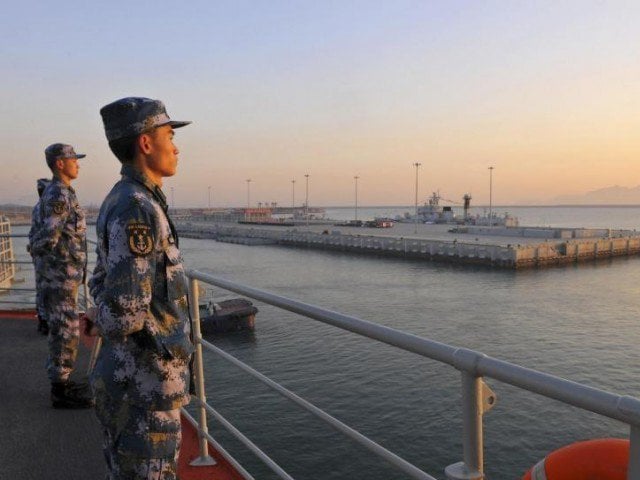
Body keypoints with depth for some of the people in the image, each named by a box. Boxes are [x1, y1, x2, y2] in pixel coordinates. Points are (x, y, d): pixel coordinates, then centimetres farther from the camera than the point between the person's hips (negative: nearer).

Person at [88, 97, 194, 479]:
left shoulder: (122, 204, 10)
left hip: (130, 378, 10)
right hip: (145, 387, -10)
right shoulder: (136, 210, -22)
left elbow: (104, 285, 19)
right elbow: (123, 311, -28)